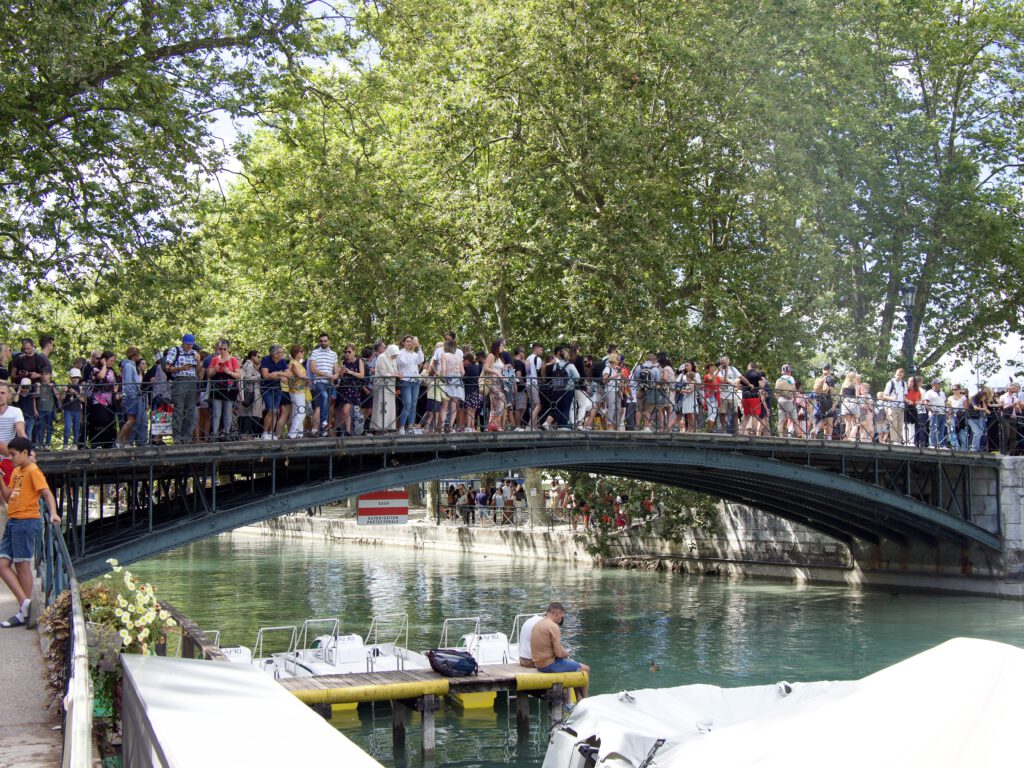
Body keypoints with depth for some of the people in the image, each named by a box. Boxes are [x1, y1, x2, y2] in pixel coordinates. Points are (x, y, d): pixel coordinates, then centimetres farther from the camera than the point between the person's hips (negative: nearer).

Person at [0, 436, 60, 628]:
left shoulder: (33, 471, -10)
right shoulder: (16, 472, 17)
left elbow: (47, 493, -20)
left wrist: (53, 513, -35)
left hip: (26, 523, -9)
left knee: (22, 566, -4)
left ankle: (25, 613, 2)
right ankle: (24, 602, 7)